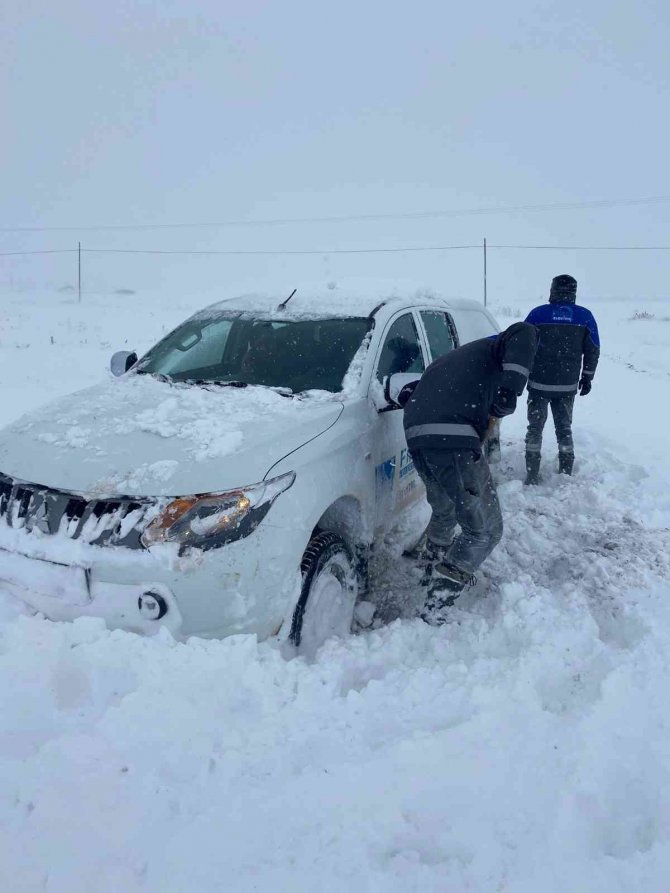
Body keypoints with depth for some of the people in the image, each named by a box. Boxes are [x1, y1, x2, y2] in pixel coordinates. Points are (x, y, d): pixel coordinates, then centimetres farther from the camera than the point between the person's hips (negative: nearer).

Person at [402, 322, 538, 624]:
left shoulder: (452, 358, 37)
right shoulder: (495, 349, 18)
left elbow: (418, 394, 37)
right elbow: (524, 333, -3)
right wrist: (512, 387, -12)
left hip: (416, 437, 7)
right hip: (454, 441, -7)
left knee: (445, 510, 33)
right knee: (485, 530, 4)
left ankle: (435, 567, 52)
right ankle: (436, 605, -2)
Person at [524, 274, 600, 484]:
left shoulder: (538, 314, -6)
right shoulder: (585, 317, 0)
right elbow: (593, 351, 4)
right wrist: (587, 377, 16)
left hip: (539, 384, -2)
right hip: (568, 386, 2)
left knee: (535, 427, 8)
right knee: (564, 427, 15)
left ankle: (532, 476, 5)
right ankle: (566, 475, 16)